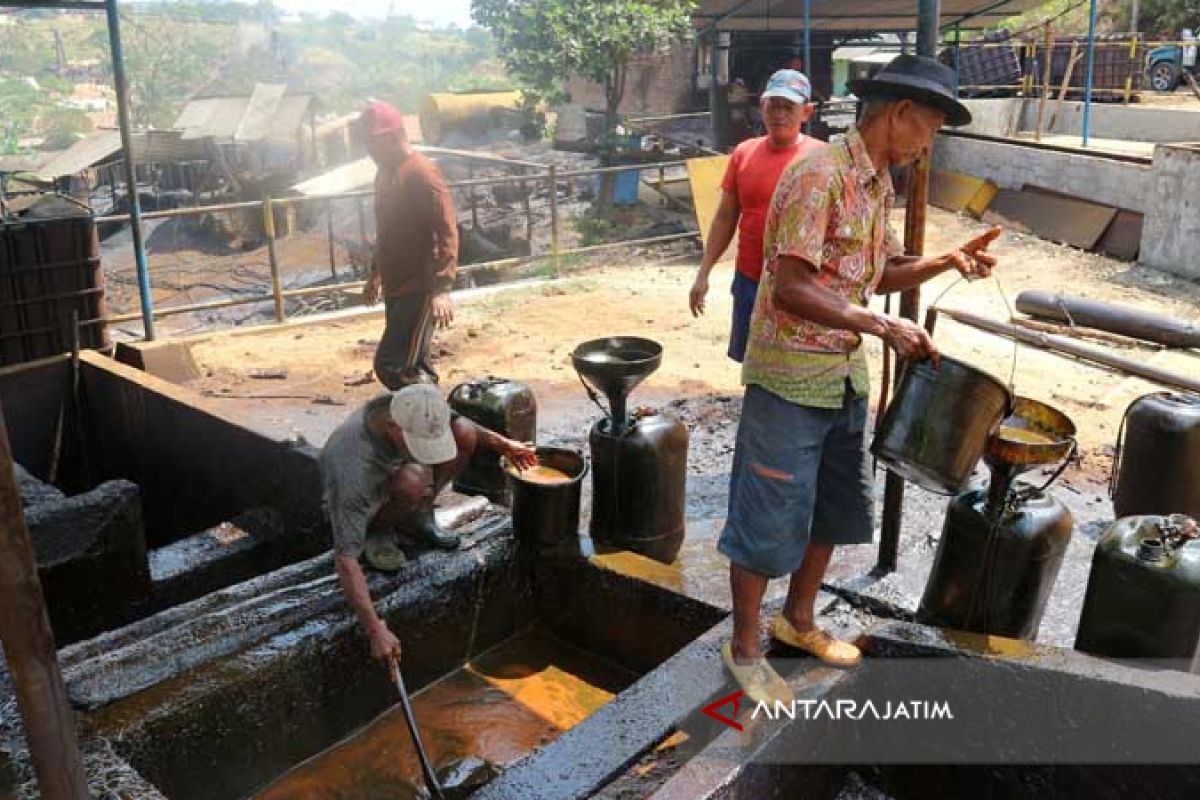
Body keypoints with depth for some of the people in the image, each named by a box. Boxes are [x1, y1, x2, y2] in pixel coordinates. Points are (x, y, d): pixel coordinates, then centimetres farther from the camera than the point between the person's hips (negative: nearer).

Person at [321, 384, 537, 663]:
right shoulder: (354, 467, -43)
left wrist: (502, 444, -2)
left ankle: (417, 518, 0)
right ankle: (377, 532, -8)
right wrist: (376, 630, -46)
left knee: (465, 432, -16)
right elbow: (345, 558, -43)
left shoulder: (411, 409, -27)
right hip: (357, 507, -6)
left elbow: (455, 421, 0)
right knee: (413, 479, -39)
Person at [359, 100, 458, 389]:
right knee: (412, 365, 12)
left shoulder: (421, 172, -14)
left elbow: (447, 230, -20)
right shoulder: (385, 172, 14)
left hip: (419, 289, -9)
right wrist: (375, 275, 29)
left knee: (391, 365, -14)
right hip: (395, 287, 9)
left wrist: (442, 288, -27)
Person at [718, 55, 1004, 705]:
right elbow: (790, 289, -25)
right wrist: (883, 326, -27)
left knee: (835, 506, 19)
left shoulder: (879, 183, 9)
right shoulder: (820, 174, -19)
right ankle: (744, 650, 19)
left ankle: (798, 620, 38)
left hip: (846, 377, 9)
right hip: (790, 378, -9)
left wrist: (947, 261, 3)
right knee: (770, 519, 2)